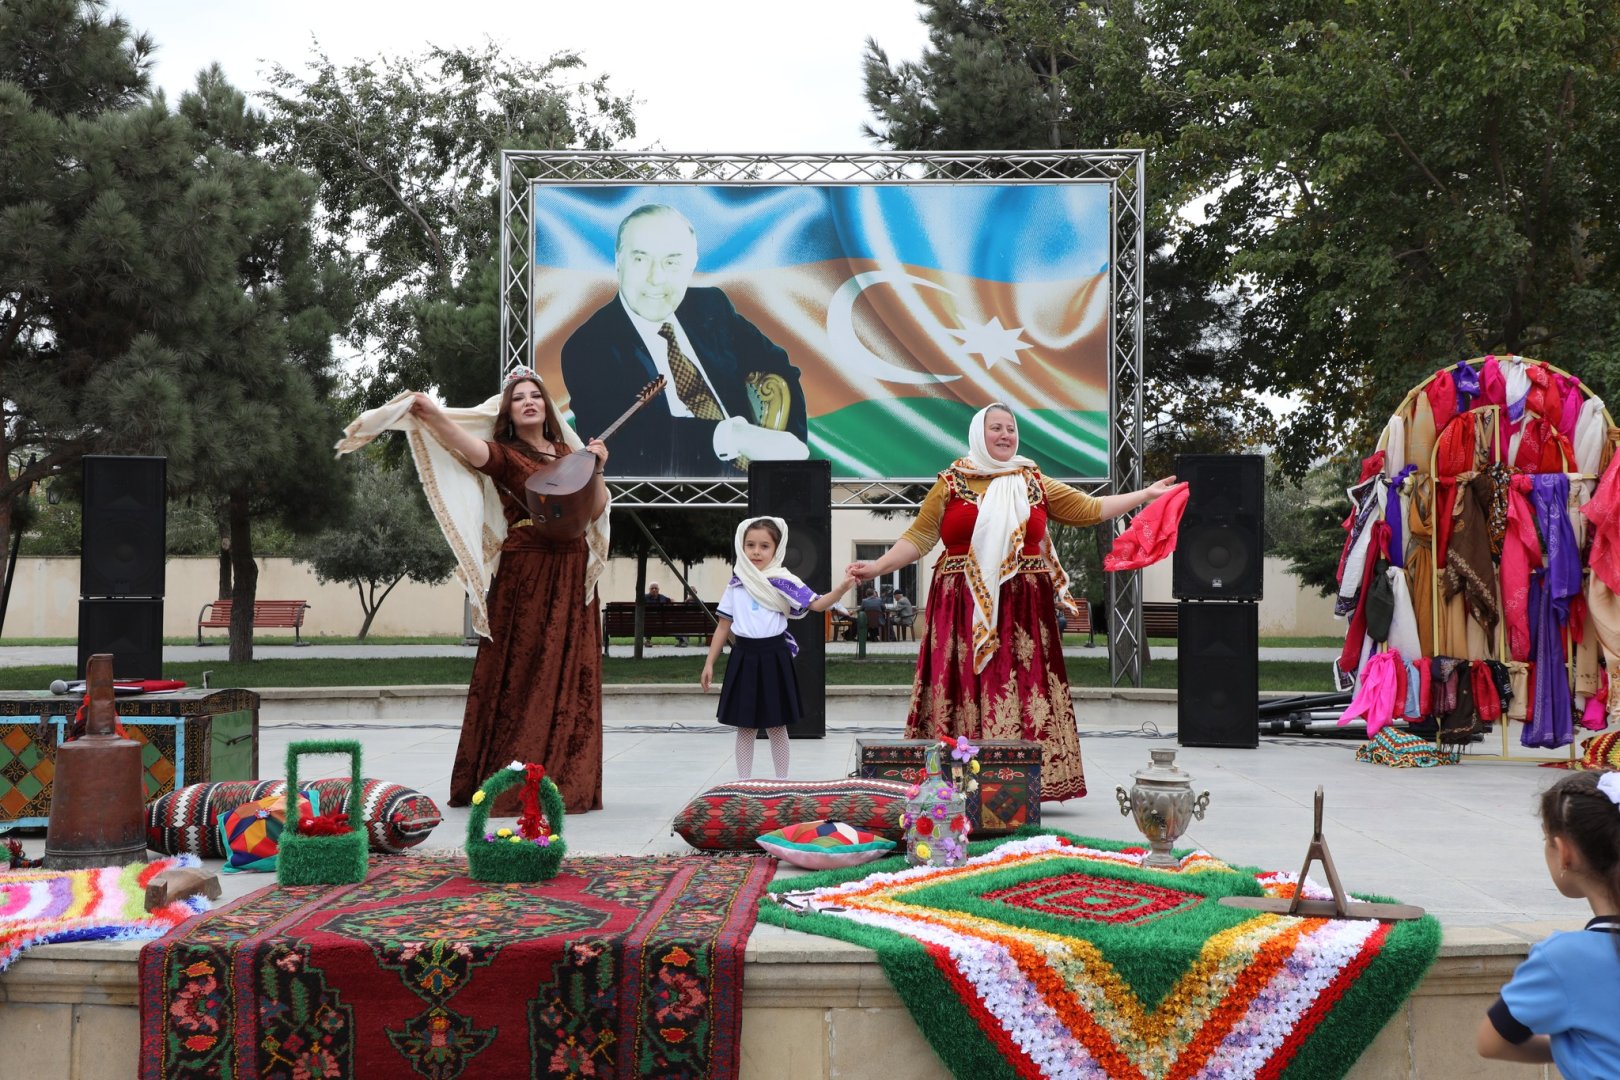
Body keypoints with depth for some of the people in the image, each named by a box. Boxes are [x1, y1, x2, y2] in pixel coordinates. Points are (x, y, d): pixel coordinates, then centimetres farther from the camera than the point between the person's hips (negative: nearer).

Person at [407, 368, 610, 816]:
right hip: (525, 572, -5)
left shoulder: (566, 452, 15)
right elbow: (470, 447, -23)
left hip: (572, 574, 5)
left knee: (569, 680, 6)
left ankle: (563, 783, 12)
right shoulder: (506, 455, 0)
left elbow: (596, 510, 13)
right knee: (520, 675, -6)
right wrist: (435, 416, -42)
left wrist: (596, 469, -1)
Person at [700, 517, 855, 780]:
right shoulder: (736, 584, 6)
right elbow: (724, 625, 11)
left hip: (773, 657, -2)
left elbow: (816, 604, -12)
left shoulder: (784, 582, -4)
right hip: (744, 657, 2)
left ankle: (782, 782, 18)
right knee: (745, 727, 9)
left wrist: (841, 588, -31)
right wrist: (709, 663, 10)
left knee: (776, 726, 7)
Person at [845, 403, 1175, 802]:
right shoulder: (951, 483, 5)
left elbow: (1091, 509, 15)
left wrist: (1145, 495, 12)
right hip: (964, 607, -2)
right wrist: (877, 566, -10)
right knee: (963, 690, -2)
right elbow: (918, 538, 2)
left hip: (1022, 608, 2)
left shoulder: (1035, 484, 13)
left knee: (1020, 690, -1)